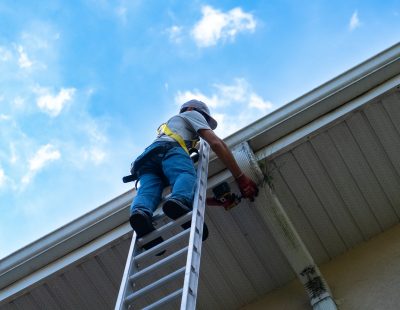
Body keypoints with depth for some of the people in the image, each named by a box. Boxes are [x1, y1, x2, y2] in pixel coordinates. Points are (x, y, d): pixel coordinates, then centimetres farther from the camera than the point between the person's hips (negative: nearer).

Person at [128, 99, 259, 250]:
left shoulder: (167, 125, 51)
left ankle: (140, 212, -55)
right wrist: (241, 177, 10)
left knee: (148, 192, -21)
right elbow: (216, 143, 13)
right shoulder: (192, 114, 32)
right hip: (170, 148, -5)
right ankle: (178, 202, -62)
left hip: (145, 157, 5)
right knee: (187, 176, -29)